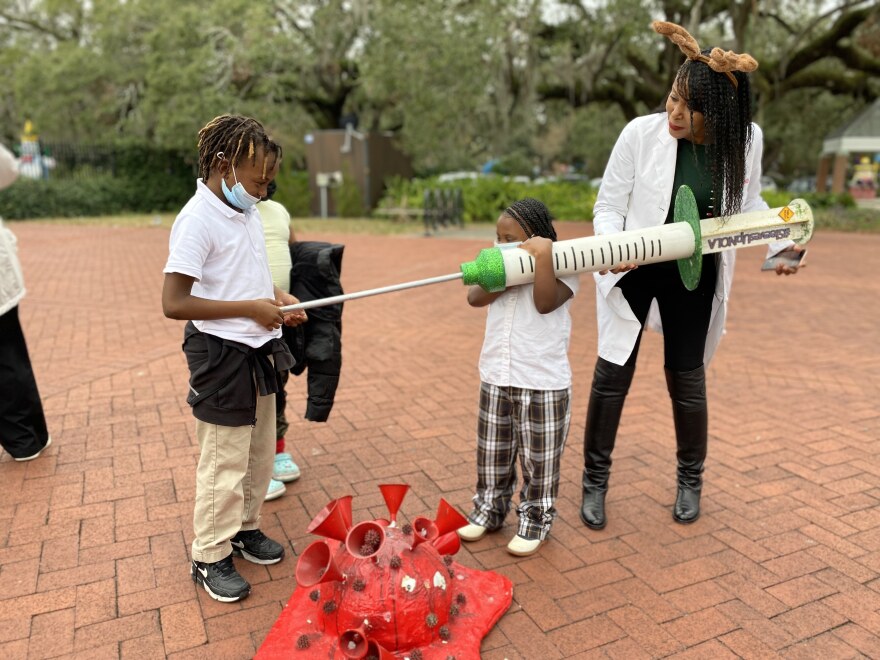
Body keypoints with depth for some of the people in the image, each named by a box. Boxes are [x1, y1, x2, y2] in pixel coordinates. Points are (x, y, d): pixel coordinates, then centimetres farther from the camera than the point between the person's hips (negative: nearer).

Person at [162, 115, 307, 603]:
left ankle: (244, 528, 40)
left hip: (258, 352, 8)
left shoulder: (248, 212, 7)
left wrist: (276, 296, 2)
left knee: (260, 453, 20)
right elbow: (174, 303, -24)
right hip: (222, 356, -8)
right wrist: (252, 308, -21)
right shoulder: (198, 220, -18)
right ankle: (210, 557, 24)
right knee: (224, 464, 4)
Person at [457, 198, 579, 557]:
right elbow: (475, 298, -8)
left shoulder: (562, 270, -8)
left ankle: (535, 521, 25)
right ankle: (489, 509, 35)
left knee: (539, 459, 7)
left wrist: (543, 256, -27)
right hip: (495, 378, 6)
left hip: (544, 383, -5)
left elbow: (545, 303, -26)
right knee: (493, 454, 17)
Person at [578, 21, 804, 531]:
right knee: (613, 373, 0)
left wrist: (780, 243, -6)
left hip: (694, 277, 2)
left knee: (687, 377, 9)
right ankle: (596, 480, 19)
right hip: (633, 270, -1)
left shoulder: (746, 139, -10)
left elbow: (749, 202, 8)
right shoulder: (642, 132, -19)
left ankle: (691, 479, 34)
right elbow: (608, 206, -11)